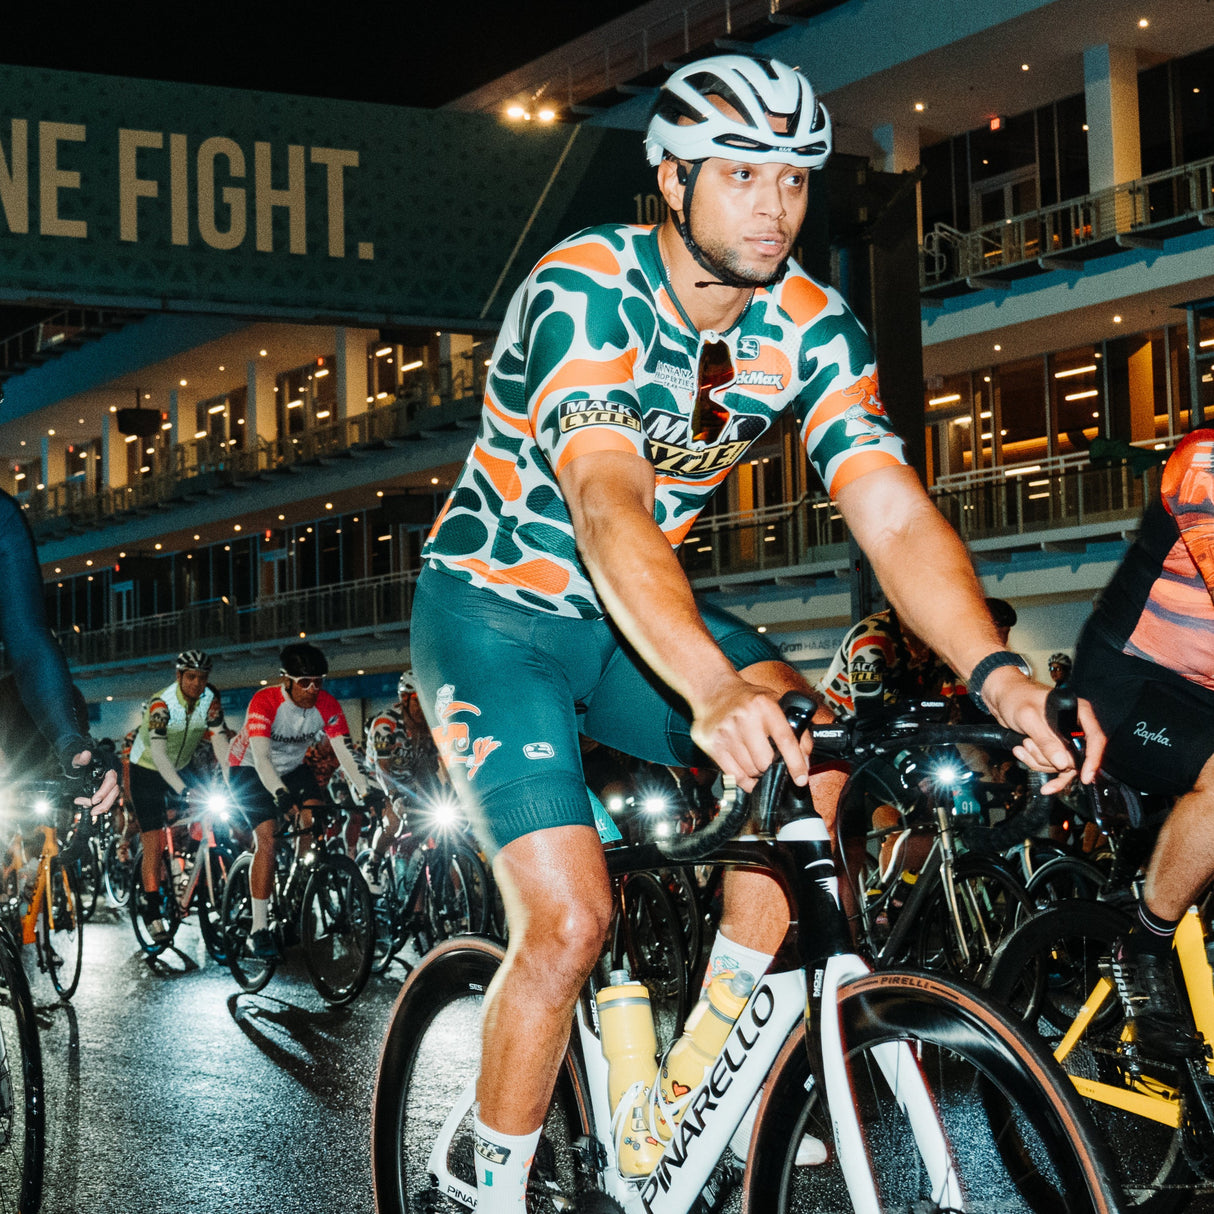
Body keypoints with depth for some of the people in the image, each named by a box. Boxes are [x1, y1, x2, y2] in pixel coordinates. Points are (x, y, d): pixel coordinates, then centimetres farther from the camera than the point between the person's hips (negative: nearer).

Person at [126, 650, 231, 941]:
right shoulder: (161, 704, -28)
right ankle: (152, 913, -5)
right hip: (147, 771, -5)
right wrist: (184, 791, -43)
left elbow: (220, 742, -17)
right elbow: (158, 754, -33)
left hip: (181, 768, 5)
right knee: (154, 845, -11)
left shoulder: (210, 700, -14)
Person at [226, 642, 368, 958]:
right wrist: (281, 795, -55)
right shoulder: (265, 702, -31)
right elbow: (261, 757, -40)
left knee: (316, 814, -24)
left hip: (292, 767, 4)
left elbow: (345, 752, -23)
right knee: (267, 838, -21)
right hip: (249, 769, -4)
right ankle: (259, 929, -18)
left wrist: (367, 792, -36)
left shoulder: (326, 705, -19)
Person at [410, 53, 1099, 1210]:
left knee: (806, 757, -23)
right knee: (568, 918, -19)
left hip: (634, 612, 5)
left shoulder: (812, 329, -11)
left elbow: (893, 514, -21)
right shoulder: (585, 290, -27)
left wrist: (997, 672, -39)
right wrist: (713, 687, -58)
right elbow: (608, 506, -42)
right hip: (495, 606, -5)